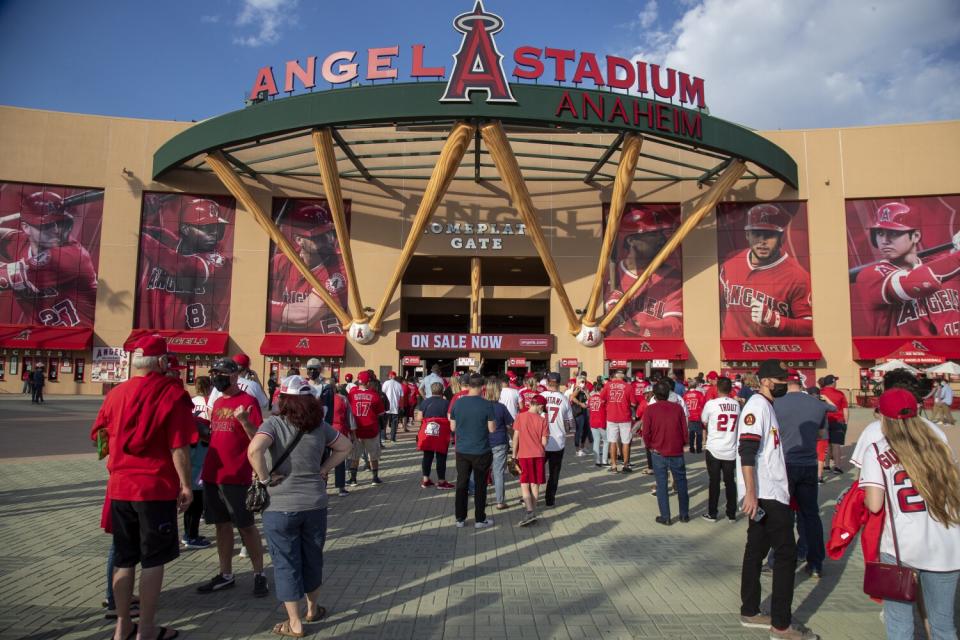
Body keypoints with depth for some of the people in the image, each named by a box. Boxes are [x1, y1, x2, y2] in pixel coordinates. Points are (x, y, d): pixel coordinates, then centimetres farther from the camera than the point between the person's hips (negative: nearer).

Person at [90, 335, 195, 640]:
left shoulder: (116, 393, 4)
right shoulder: (172, 392, -13)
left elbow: (100, 435, 16)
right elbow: (179, 446, -15)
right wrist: (185, 484, -6)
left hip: (120, 487, 5)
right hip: (157, 489, -5)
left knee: (123, 558, 16)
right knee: (152, 560, 6)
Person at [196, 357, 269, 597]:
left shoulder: (248, 401, -10)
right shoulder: (218, 402, 13)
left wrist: (244, 420, -30)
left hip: (236, 477, -7)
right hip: (213, 474, 7)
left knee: (245, 525, 1)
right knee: (222, 524, 14)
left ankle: (259, 574, 13)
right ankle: (226, 575, 25)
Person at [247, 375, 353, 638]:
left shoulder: (274, 423, -11)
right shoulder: (320, 425, 1)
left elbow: (254, 450, -28)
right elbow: (345, 447, 10)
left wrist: (265, 478, -14)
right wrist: (322, 470, 8)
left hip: (281, 507, -4)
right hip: (315, 504, 4)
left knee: (286, 564, 10)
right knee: (312, 559, 21)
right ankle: (313, 610, 38)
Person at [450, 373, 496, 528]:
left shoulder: (457, 403, -4)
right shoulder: (487, 405, -14)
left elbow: (452, 427, 3)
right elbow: (492, 429, -10)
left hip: (462, 451, 3)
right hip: (481, 452, -3)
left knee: (462, 484, 13)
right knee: (480, 485, 10)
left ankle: (460, 518, 20)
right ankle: (480, 519, 18)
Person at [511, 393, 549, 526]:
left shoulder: (520, 417, -5)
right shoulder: (542, 420, -3)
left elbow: (516, 436, -4)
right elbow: (544, 441, -2)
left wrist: (514, 453, 5)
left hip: (524, 455, -1)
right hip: (538, 455, 1)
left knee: (524, 484, 2)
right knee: (535, 484, 11)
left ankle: (530, 511, -13)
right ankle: (533, 509, 17)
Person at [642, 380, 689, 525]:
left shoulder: (650, 409, -9)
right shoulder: (677, 407, -4)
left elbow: (646, 432, -8)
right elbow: (684, 430, -1)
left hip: (658, 453, -2)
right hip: (677, 452, 2)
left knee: (661, 485, 7)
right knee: (681, 483, 16)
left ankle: (665, 517, 10)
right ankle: (684, 514, 24)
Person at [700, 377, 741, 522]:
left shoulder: (711, 404, -11)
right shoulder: (736, 404, -1)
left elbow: (704, 422, 4)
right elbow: (737, 424, 10)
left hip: (714, 449, -2)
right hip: (731, 450, 3)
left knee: (714, 482, 7)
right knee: (730, 481, 12)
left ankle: (712, 513, 13)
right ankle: (731, 514, 19)